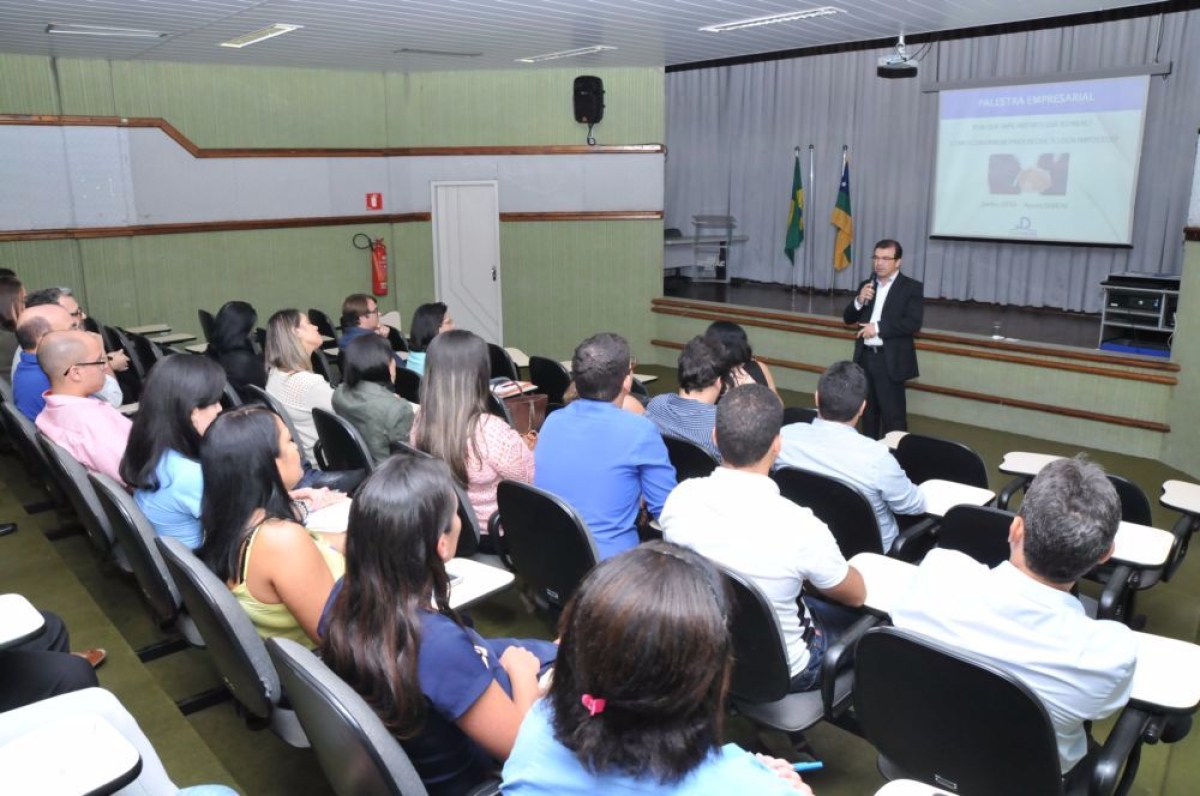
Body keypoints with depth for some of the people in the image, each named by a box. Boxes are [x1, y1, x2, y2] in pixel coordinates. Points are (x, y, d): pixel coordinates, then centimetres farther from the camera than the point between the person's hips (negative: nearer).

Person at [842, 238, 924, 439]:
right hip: (865, 357, 5)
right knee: (868, 412, 14)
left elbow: (913, 323, -14)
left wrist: (878, 327, -20)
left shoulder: (912, 288, -3)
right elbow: (848, 319, 10)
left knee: (893, 415, -3)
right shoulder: (866, 285, 12)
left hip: (891, 361, -5)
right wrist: (859, 301, -9)